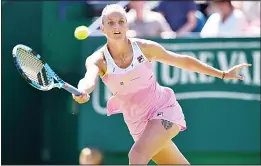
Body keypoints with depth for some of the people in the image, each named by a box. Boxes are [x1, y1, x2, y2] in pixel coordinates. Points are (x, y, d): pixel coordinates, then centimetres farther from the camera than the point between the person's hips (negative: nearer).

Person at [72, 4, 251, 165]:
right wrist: (82, 92, -60)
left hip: (164, 111, -3)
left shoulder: (144, 47, -11)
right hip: (138, 124, 3)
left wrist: (223, 74, 7)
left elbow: (183, 61, 2)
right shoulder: (98, 60, -12)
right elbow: (89, 80, -34)